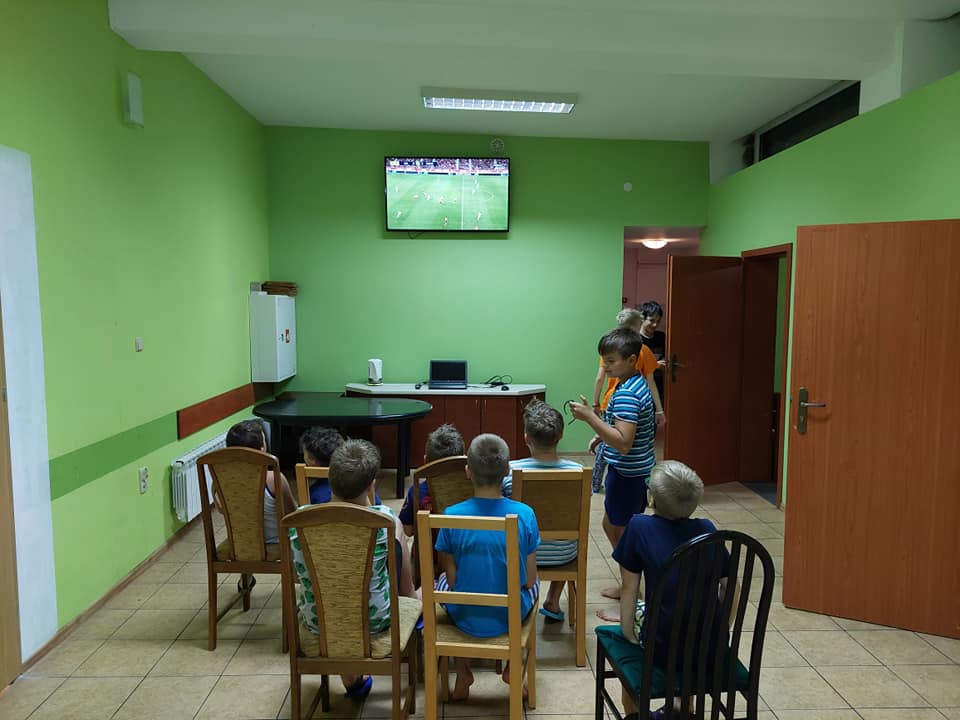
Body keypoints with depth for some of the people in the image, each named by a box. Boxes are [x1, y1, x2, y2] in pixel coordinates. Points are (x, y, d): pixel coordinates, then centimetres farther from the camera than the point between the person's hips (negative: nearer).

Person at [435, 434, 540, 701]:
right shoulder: (525, 514, -16)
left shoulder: (451, 516, -18)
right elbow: (529, 580, -7)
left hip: (465, 617, 0)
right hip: (510, 617, 1)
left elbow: (453, 580, -8)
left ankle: (462, 673, 31)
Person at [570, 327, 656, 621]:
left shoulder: (626, 394, -25)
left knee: (624, 536, 3)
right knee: (611, 525, 23)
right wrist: (602, 435, 11)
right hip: (632, 471, 10)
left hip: (627, 474, -10)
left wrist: (590, 417, -30)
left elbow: (623, 443, -32)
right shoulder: (638, 383, 7)